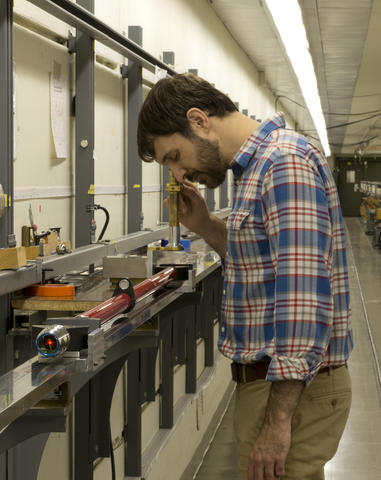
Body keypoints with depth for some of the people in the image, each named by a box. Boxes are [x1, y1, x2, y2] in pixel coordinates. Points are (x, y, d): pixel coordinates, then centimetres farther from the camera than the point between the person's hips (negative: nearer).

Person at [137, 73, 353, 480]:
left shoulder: (285, 162, -18)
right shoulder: (259, 164, 12)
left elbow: (304, 298, -25)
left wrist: (278, 420, -25)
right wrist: (205, 226, 10)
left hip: (291, 386, -10)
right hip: (272, 379, 10)